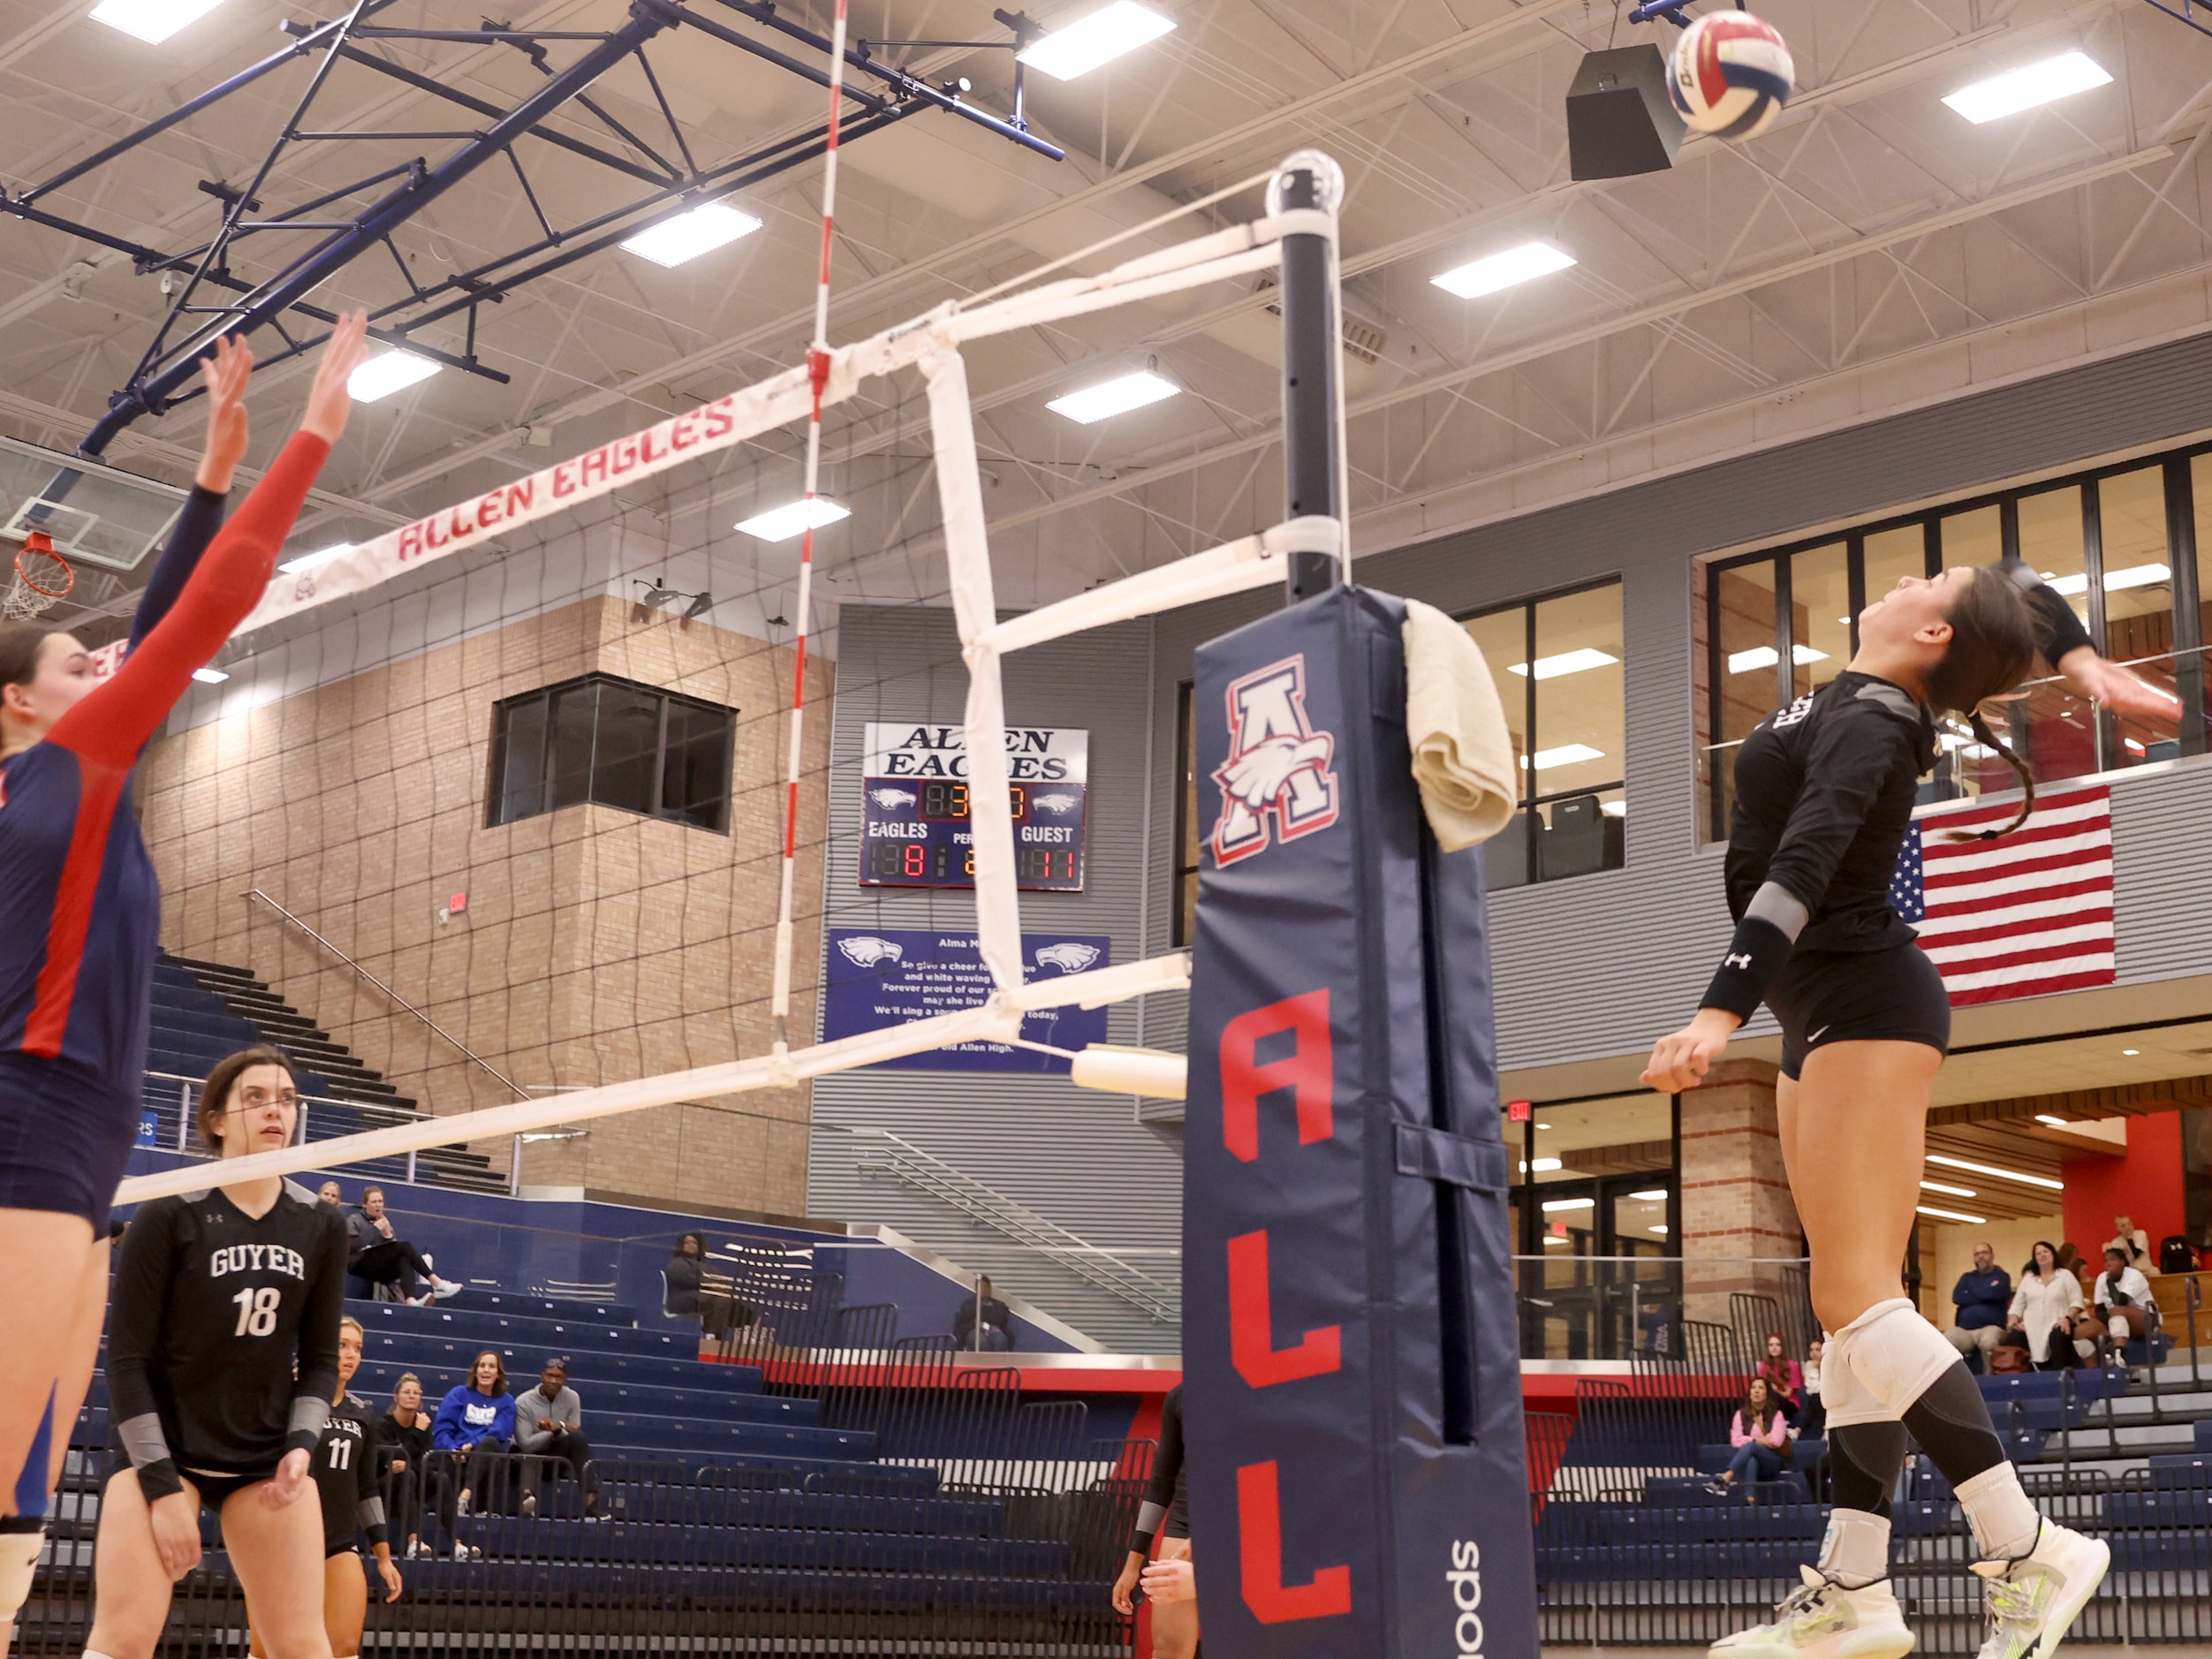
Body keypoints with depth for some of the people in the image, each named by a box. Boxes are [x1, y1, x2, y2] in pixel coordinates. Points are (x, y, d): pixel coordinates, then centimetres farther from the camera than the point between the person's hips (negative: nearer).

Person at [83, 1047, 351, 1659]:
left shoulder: (321, 1228, 2)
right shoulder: (169, 1217, -10)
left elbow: (320, 1359, 8)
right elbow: (126, 1358, -10)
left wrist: (301, 1444, -9)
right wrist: (161, 1484, -15)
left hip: (268, 1456, 3)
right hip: (163, 1446, -3)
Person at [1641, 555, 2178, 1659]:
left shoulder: (1865, 726, -16)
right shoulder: (1869, 701, 10)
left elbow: (1799, 870, -30)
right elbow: (2019, 594, 25)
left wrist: (1721, 1012, -39)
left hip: (1864, 1008, -10)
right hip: (1826, 1017, 10)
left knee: (1855, 1300, -17)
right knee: (1856, 1305, 3)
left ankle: (2028, 1553, -14)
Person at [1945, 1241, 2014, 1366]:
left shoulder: (2001, 1276, 13)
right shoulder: (1967, 1277, 23)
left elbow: (1995, 1293, -10)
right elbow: (1957, 1297, 4)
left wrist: (1972, 1292, 6)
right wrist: (1985, 1295, 1)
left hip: (1990, 1327, -3)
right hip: (1963, 1329, 3)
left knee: (1989, 1343, -39)